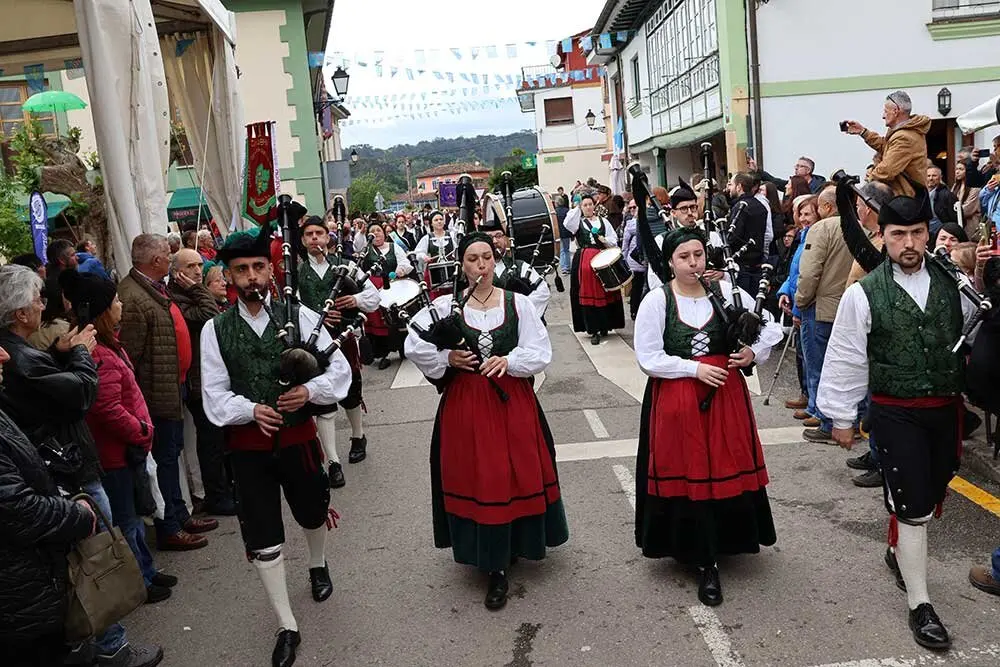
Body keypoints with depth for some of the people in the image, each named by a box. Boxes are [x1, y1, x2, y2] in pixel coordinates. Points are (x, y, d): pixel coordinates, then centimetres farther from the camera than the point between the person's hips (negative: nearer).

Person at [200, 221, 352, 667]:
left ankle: (318, 566, 57)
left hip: (298, 436, 0)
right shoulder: (215, 330, -5)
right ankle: (287, 627, 21)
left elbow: (339, 369, -4)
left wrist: (310, 391, -22)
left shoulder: (300, 316, -7)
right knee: (261, 538, 4)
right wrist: (252, 410, -23)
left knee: (312, 512, 23)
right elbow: (215, 395, -5)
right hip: (248, 445, 0)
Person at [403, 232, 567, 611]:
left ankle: (513, 546, 31)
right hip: (465, 404, 0)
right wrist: (447, 358, -14)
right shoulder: (445, 306, -3)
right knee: (476, 478, 4)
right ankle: (495, 567, 17)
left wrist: (509, 360, -18)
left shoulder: (517, 303, -1)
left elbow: (541, 352, -3)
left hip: (513, 402, 1)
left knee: (518, 476, 8)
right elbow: (414, 347, -2)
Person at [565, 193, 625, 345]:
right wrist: (576, 208, -9)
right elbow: (567, 223, -14)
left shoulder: (603, 221, 15)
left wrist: (605, 240, -8)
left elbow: (614, 239, 12)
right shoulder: (578, 222, 9)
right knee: (588, 295, -4)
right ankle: (594, 330, -2)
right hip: (584, 261, -2)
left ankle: (605, 326, 16)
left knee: (606, 292, 3)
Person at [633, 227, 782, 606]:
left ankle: (724, 543, 30)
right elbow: (648, 358, -9)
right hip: (676, 401, -2)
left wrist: (755, 352, -6)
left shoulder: (726, 292, 2)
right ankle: (705, 564, 13)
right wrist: (695, 368, -13)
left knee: (728, 471, 6)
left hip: (725, 396, 3)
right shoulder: (656, 301, -6)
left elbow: (770, 327, 12)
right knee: (687, 475, 1)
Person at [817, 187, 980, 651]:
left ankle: (899, 552, 48)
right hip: (896, 414, -4)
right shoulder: (863, 294, -12)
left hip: (946, 409, 5)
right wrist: (841, 416, -4)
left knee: (932, 495, 18)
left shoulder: (952, 282, 0)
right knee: (912, 507, -2)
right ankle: (919, 606, 13)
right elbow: (846, 360, -7)